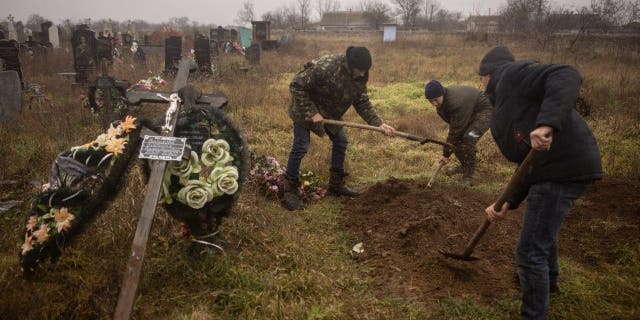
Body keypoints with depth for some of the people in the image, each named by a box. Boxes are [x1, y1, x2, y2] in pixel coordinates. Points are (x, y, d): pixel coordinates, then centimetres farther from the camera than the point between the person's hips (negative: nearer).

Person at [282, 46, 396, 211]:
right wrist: (311, 112, -30)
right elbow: (296, 86, -30)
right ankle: (289, 192, -1)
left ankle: (336, 184, 25)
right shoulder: (324, 67, -35)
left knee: (340, 142, 9)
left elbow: (362, 102, -3)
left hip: (330, 112, 7)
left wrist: (379, 123, -14)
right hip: (306, 109, -7)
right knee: (301, 147, -11)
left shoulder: (360, 77, -12)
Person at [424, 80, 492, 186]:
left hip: (484, 111, -9)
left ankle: (468, 176, -15)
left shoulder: (457, 102, -39)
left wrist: (446, 154, -25)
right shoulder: (440, 101, -11)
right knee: (457, 137, 1)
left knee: (468, 138, -26)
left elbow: (455, 130, -33)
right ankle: (464, 166, 25)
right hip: (469, 112, 9)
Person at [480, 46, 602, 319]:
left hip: (564, 167, -11)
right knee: (543, 228, 35)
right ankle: (548, 280, 61)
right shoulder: (504, 103, 23)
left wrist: (547, 124, -35)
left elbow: (566, 77, -22)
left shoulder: (512, 73, -3)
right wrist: (509, 203, 13)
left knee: (531, 251, -4)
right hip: (559, 165, 11)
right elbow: (529, 164, 19)